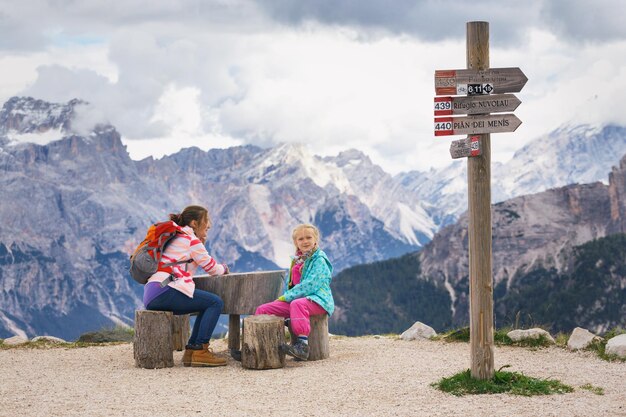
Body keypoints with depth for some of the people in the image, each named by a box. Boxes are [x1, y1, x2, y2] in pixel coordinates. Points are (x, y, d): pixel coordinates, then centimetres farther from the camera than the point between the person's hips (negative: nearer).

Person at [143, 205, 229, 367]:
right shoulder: (191, 239, 0)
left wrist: (201, 242, 27)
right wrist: (224, 268, 26)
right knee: (215, 303, -10)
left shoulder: (176, 237, 28)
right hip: (164, 291, -10)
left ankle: (191, 349, 9)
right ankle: (199, 351, -14)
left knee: (209, 304, 17)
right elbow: (211, 267, 5)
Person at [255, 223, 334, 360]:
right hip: (293, 301, 8)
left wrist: (287, 297, -14)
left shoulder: (319, 260, -6)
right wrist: (285, 297, 5)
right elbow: (289, 284, 26)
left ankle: (303, 345, -50)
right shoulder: (296, 260, 19)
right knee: (262, 309, -3)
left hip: (317, 300, -8)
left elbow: (311, 285, -17)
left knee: (297, 304, -42)